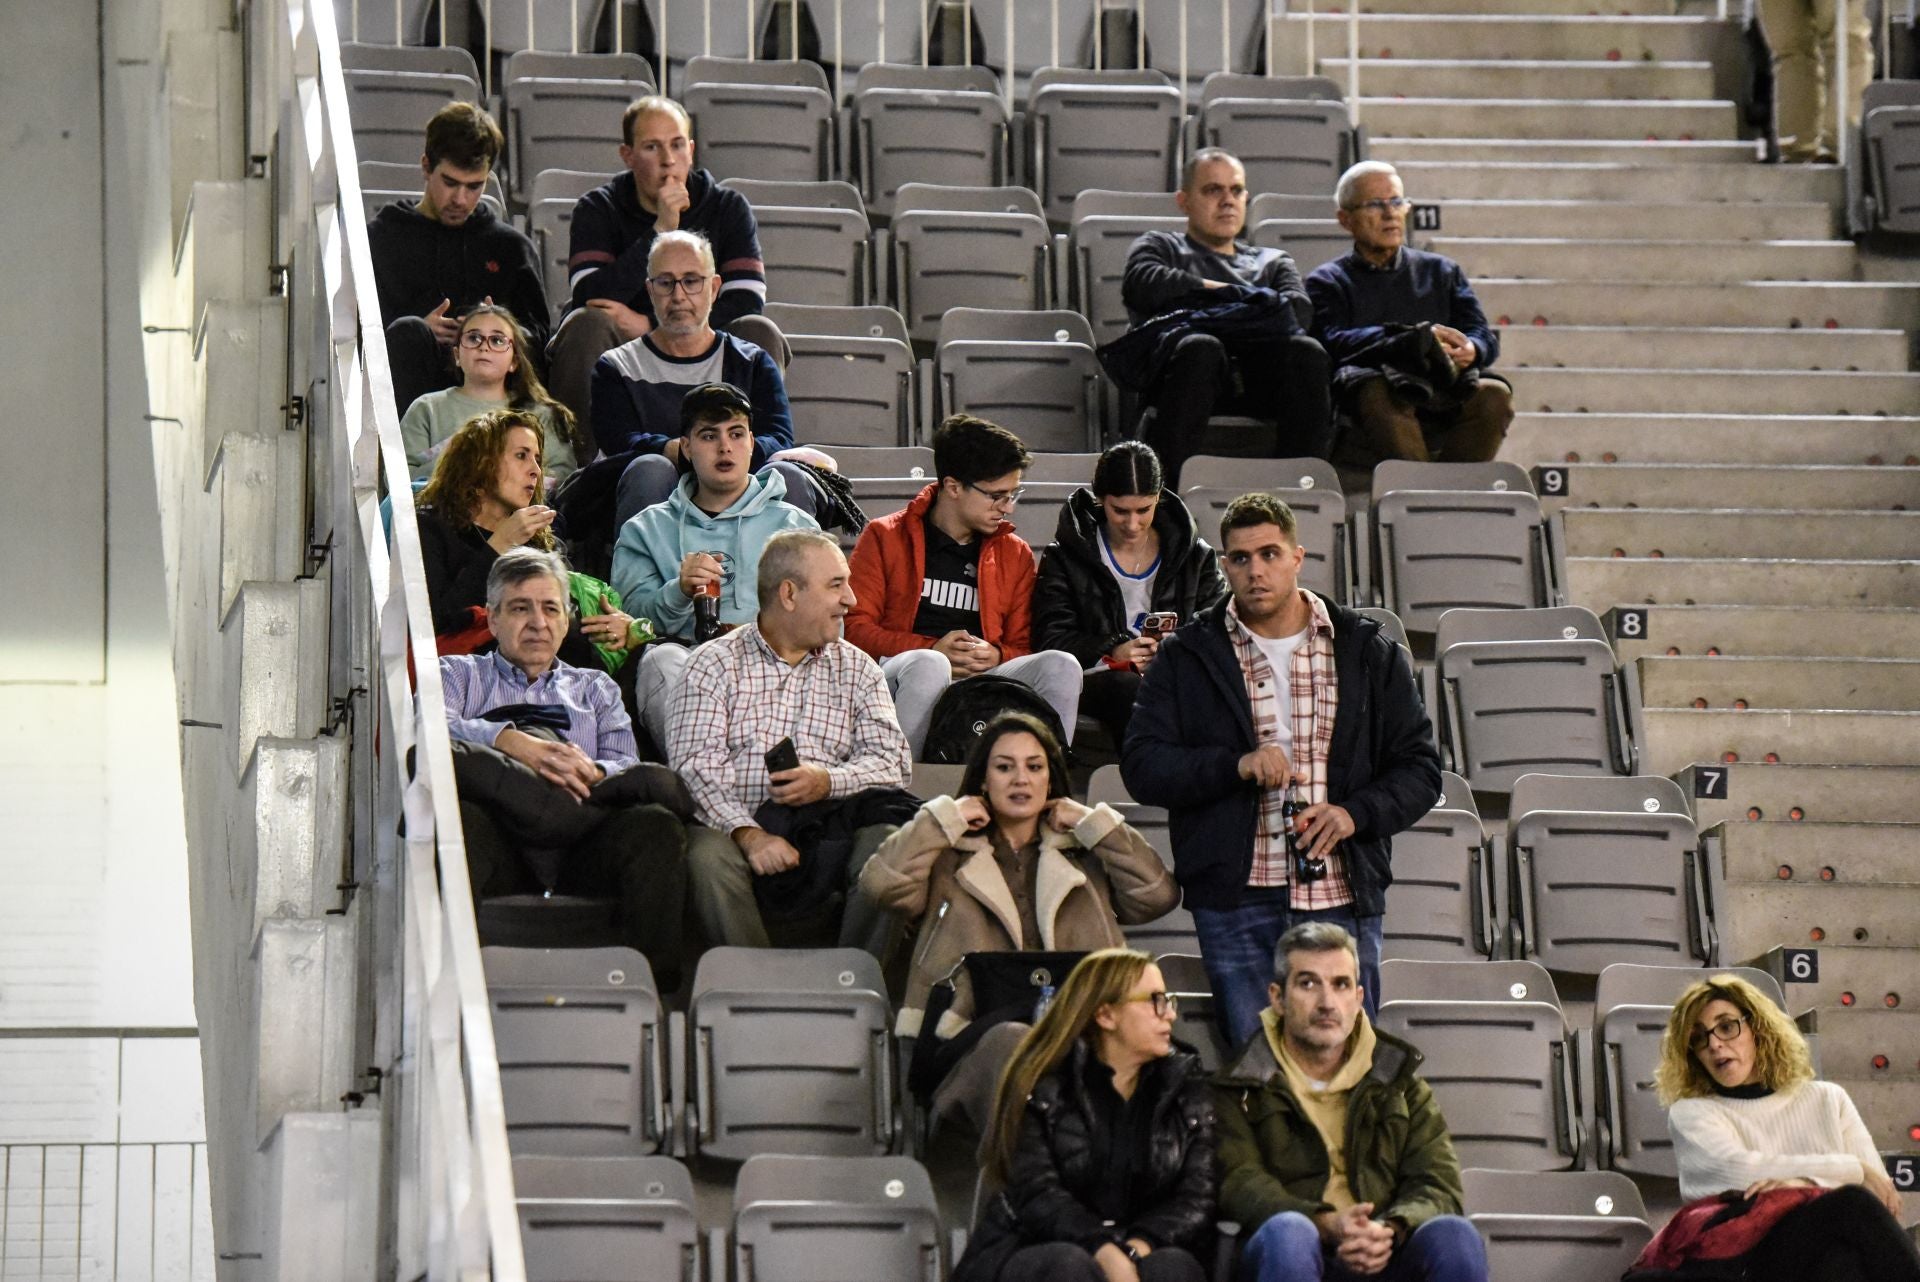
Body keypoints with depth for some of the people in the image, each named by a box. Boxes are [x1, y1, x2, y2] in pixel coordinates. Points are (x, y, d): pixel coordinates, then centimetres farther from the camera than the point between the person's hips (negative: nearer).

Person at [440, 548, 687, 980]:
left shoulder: (595, 688, 35)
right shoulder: (459, 673, 29)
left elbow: (626, 767, 17)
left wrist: (589, 773, -9)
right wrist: (513, 742, -15)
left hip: (580, 844, 2)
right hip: (499, 829, -2)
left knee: (655, 826, -31)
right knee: (456, 821, -39)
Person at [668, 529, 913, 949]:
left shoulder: (857, 670, 18)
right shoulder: (714, 664, 8)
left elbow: (894, 761, 5)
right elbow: (696, 764, -6)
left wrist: (828, 781, -16)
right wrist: (748, 833, -23)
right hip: (735, 830, -2)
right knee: (709, 856, -35)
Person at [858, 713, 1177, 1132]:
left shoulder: (1085, 858, 32)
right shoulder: (950, 857, 25)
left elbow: (1160, 894, 16)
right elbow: (881, 884, 6)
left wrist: (1093, 824, 21)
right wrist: (946, 819, 14)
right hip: (978, 1031, -2)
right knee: (1010, 1044, -40)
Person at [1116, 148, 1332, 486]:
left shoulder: (1273, 261, 38)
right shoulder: (1160, 247, 32)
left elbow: (1299, 311, 14)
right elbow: (1139, 284, 6)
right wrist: (1216, 289, 8)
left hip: (1261, 376, 3)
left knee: (1306, 351, -32)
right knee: (1200, 348, -39)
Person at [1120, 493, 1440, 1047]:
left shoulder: (1369, 652, 9)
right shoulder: (1186, 658, 8)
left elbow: (1419, 768, 9)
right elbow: (1141, 766, 1)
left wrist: (1355, 813, -10)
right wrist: (1235, 766, -15)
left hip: (1342, 897, 1)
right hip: (1237, 901, 0)